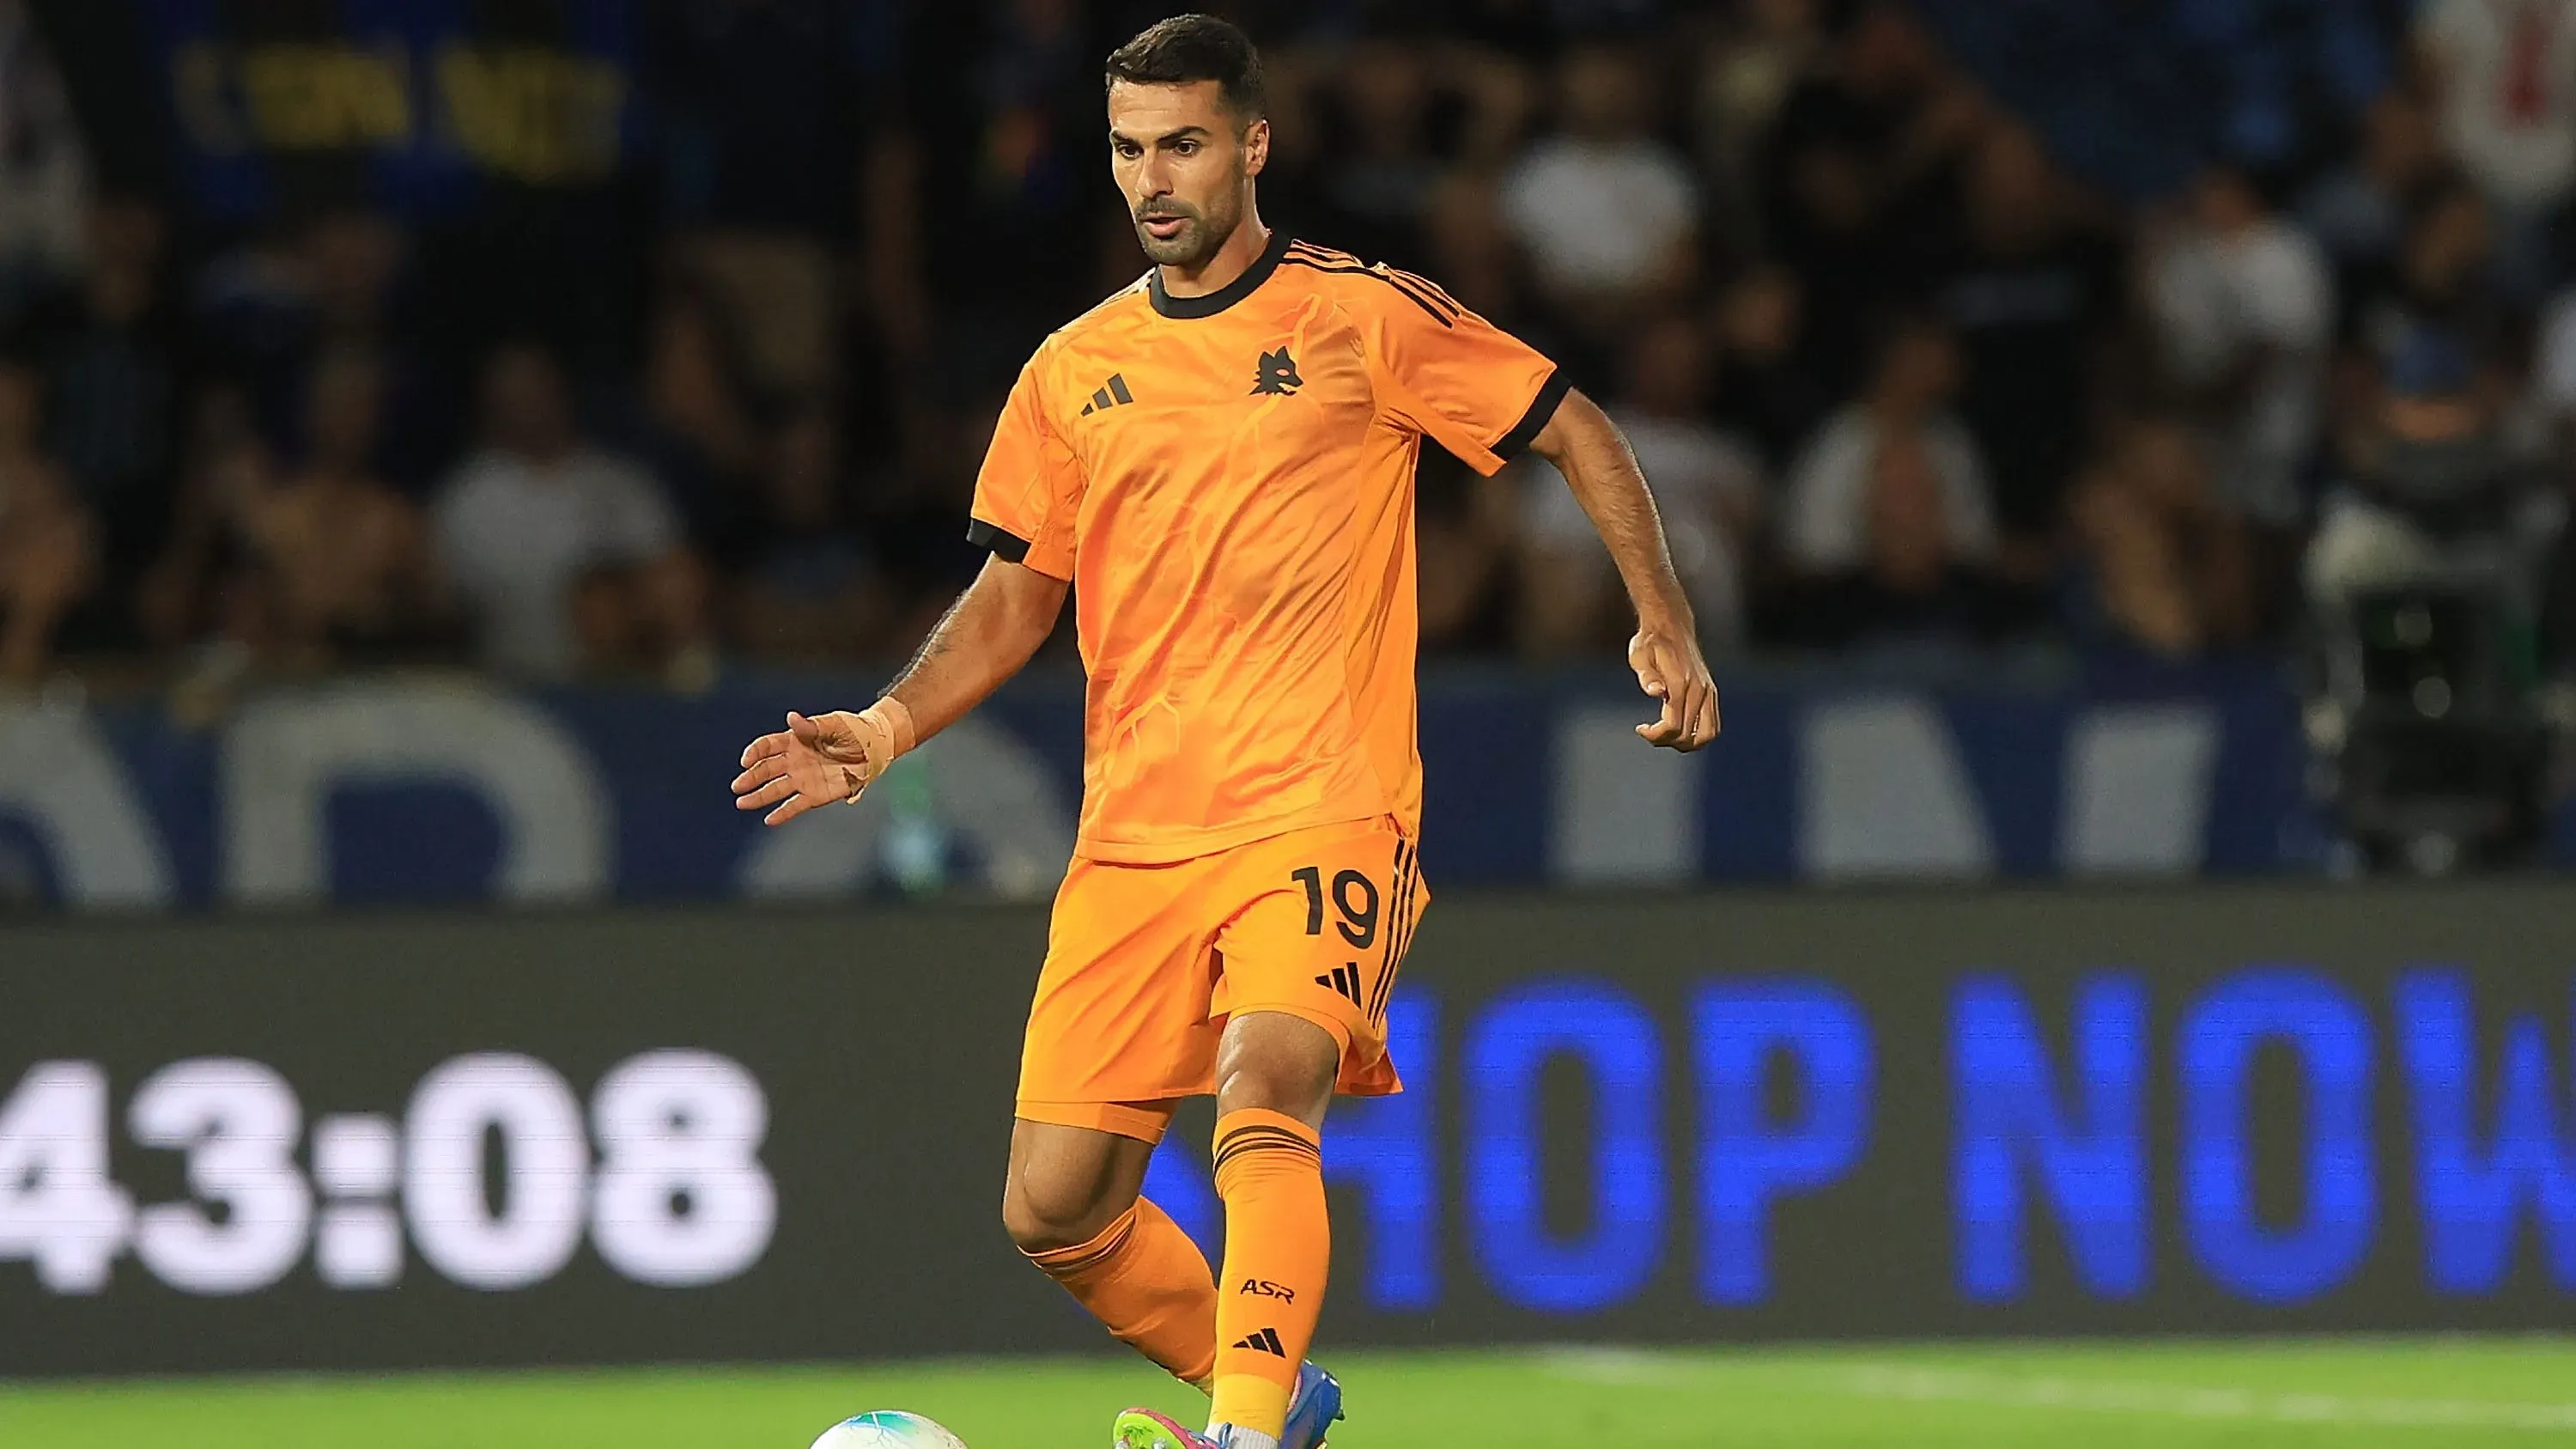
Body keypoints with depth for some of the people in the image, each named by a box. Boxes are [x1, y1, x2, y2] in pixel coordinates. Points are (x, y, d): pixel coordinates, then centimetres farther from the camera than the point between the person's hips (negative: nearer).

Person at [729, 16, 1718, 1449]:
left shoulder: (1363, 315, 0)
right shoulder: (1073, 372, 12)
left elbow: (1578, 433, 6)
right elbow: (1016, 594, 19)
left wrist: (1663, 621, -5)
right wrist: (882, 734, 5)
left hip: (1322, 813, -5)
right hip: (1133, 837, 5)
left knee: (1263, 1098, -31)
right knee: (1054, 1210, 1)